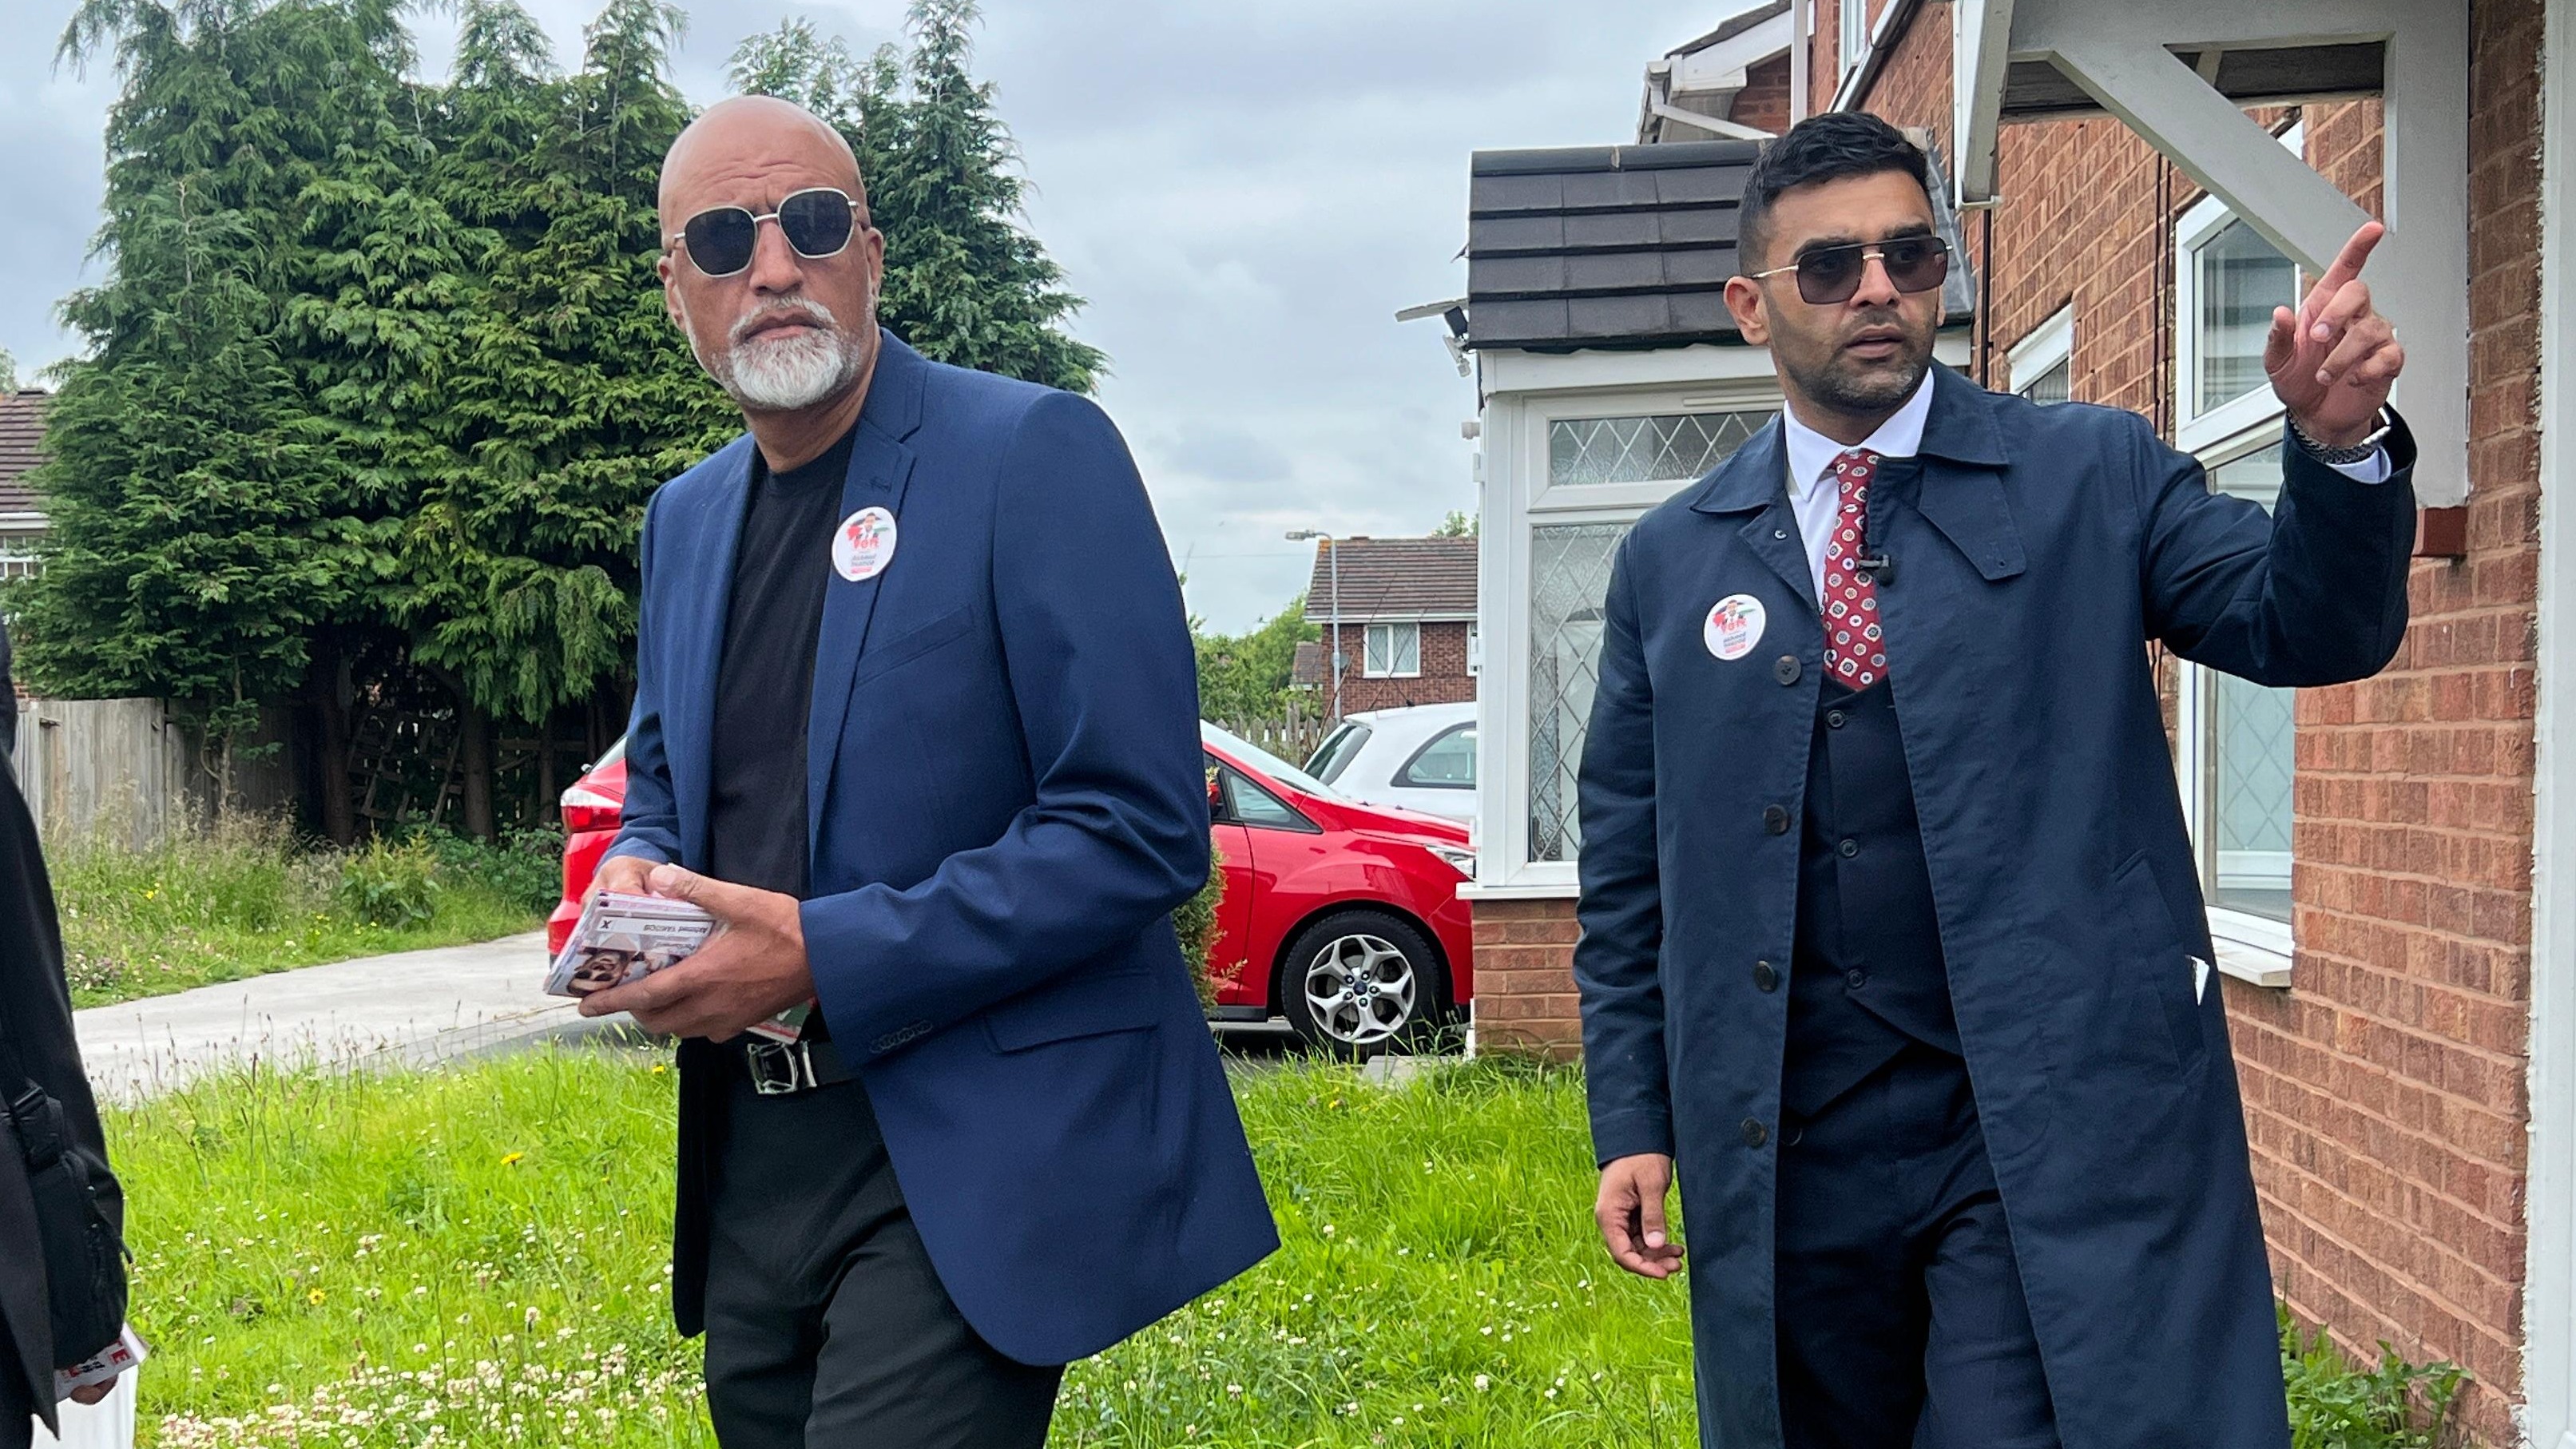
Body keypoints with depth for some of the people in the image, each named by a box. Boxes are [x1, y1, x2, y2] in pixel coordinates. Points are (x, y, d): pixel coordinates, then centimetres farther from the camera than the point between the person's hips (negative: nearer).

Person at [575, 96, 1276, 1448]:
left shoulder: (1031, 452, -11)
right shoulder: (686, 516, 11)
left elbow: (1140, 827, -18)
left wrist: (822, 957, -21)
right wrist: (638, 880, 0)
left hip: (973, 1154, -7)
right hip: (751, 1156, 7)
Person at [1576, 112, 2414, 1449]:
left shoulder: (2091, 478, 4)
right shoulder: (1671, 562, 7)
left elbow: (2311, 629, -5)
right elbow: (1626, 875, 9)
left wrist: (2339, 445, -23)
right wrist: (1633, 1125, 4)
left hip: (2059, 1126, -2)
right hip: (1786, 1155, 2)